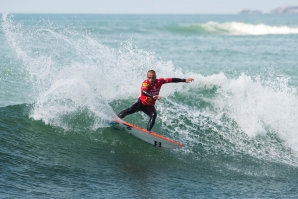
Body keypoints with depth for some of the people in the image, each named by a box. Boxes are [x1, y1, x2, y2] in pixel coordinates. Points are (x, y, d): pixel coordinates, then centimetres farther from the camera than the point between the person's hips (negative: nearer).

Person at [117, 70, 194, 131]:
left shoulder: (159, 81, -12)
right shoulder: (146, 83, -25)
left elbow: (172, 80, -6)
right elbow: (144, 92, -46)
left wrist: (184, 80, -8)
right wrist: (153, 96, -63)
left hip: (150, 106, 3)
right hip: (141, 103, -3)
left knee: (154, 115, -26)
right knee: (131, 110, -26)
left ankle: (148, 131, -32)